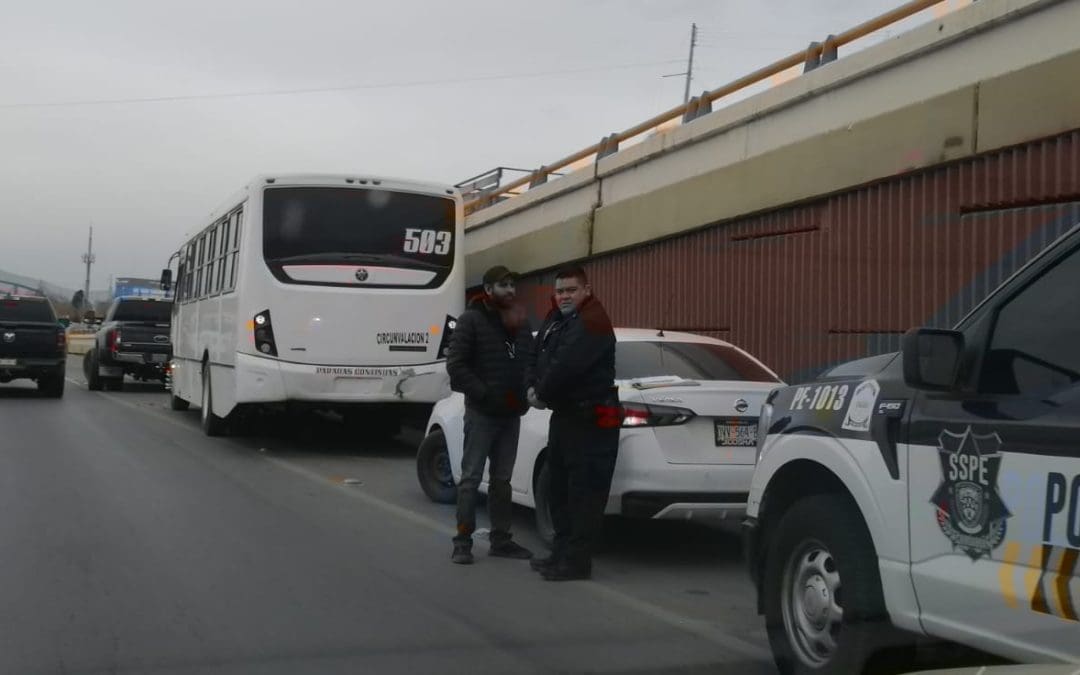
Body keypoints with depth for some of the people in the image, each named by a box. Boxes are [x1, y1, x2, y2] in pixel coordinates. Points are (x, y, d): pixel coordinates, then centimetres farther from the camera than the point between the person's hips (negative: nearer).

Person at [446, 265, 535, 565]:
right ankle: (463, 541, 1)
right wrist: (484, 393, -18)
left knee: (502, 479, 12)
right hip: (481, 413, -6)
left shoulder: (520, 322, 11)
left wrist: (525, 394, 1)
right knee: (471, 478, -3)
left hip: (511, 413, 6)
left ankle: (501, 539, 19)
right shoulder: (472, 320, -7)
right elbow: (455, 364, -12)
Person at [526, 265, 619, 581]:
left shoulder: (592, 322, -17)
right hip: (563, 413, 11)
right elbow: (536, 356, 15)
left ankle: (576, 560, -5)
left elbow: (565, 367, -25)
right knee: (559, 486, 16)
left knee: (584, 490, -7)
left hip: (591, 417, -11)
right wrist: (533, 387, -3)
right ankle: (562, 551, 26)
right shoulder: (556, 318, 14)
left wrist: (543, 394, -10)